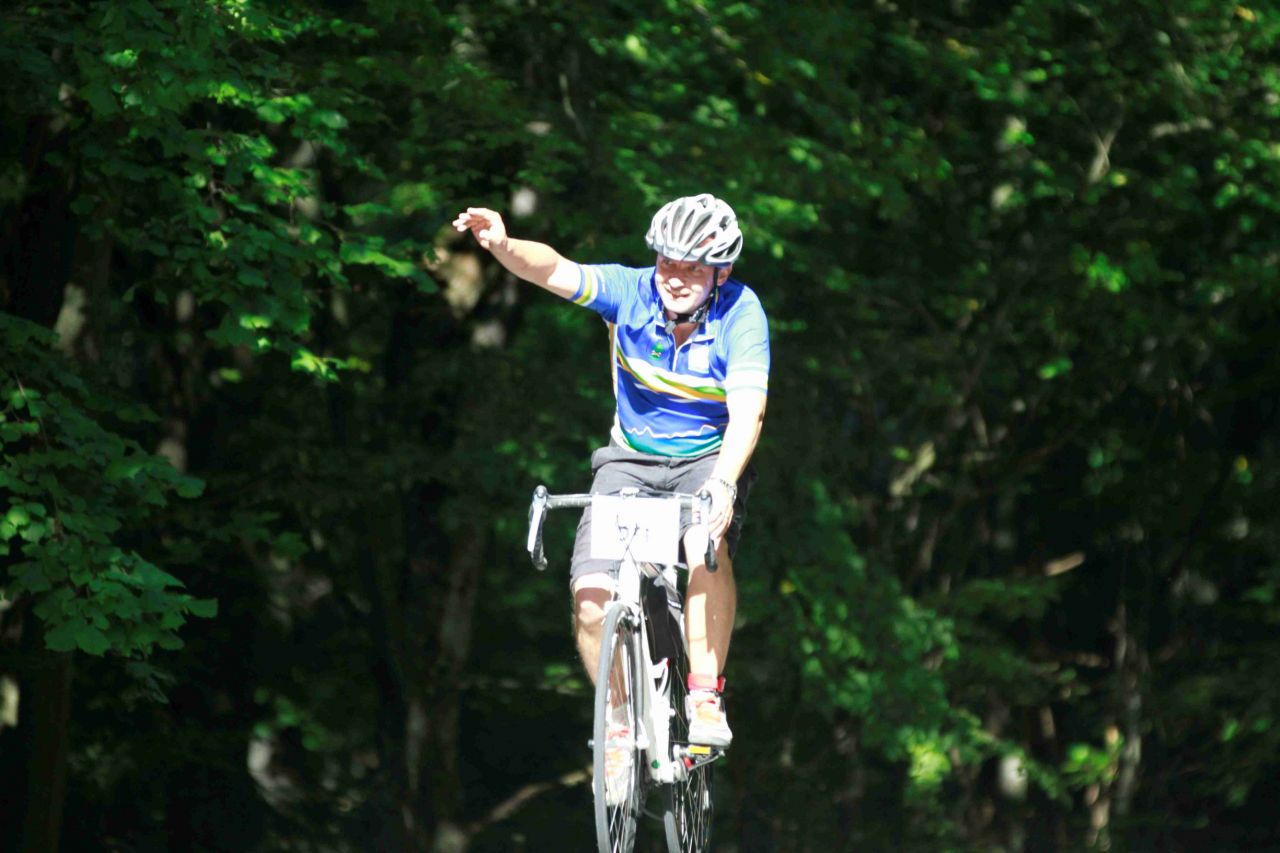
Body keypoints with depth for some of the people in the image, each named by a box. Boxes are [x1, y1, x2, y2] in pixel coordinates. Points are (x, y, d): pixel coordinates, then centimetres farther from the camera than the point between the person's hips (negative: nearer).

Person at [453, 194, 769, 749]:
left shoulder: (739, 314, -20)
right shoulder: (632, 292, -16)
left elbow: (748, 411, -31)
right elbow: (555, 272, -31)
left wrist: (722, 483, -49)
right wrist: (504, 246, -54)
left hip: (707, 460, -2)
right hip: (630, 462, 2)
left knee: (707, 545, -35)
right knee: (593, 599, -16)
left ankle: (705, 698, -25)